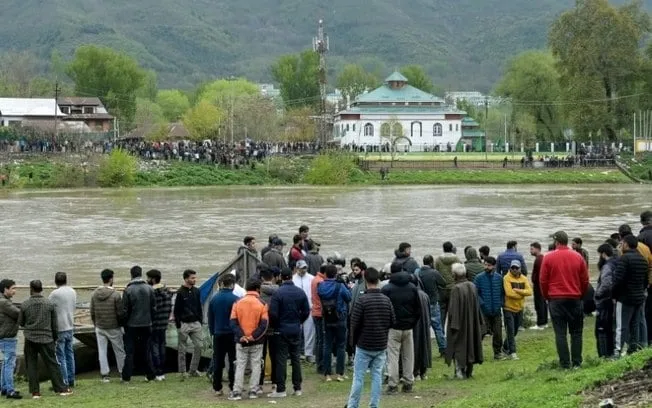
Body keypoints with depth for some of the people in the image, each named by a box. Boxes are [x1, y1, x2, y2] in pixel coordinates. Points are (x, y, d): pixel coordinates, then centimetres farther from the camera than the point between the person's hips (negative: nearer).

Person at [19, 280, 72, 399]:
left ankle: (35, 392, 5)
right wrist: (55, 338, 16)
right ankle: (61, 389, 8)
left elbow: (20, 322, 6)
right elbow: (54, 324, 3)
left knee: (31, 366, 7)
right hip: (46, 339, 0)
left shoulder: (24, 305, -5)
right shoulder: (50, 304, -3)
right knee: (52, 365, 6)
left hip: (30, 339, 0)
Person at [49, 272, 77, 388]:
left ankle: (64, 382, -1)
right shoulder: (73, 292, 5)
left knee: (60, 356, -1)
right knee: (69, 353, 15)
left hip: (59, 328, -7)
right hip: (70, 327, 7)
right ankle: (71, 380, 20)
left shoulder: (55, 294, -16)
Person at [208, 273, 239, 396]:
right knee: (233, 362, 3)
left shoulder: (214, 299, 1)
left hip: (218, 334, 3)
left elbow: (210, 318, 8)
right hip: (232, 334, -3)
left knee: (217, 362, 9)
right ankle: (233, 387, 2)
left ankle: (217, 388, 9)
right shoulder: (235, 299, -12)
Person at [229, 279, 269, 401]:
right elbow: (264, 324, -13)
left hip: (241, 341, 2)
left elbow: (233, 322, -5)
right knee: (256, 366, 8)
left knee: (240, 366, 6)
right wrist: (253, 336, -13)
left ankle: (236, 392, 1)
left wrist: (241, 336, -10)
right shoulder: (262, 304, -6)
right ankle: (253, 391, 8)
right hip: (257, 342, -1)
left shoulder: (237, 303, 0)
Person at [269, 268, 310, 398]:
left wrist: (275, 326, 3)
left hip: (282, 330, -4)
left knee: (281, 359, 0)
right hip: (296, 330, 4)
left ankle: (280, 390, -1)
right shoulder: (301, 292, 0)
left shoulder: (278, 293, -14)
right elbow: (306, 311, 2)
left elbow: (273, 313, -15)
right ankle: (297, 388, 14)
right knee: (296, 358, 11)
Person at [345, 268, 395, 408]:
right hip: (381, 346, 3)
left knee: (358, 377, 4)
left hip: (364, 346, -3)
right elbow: (392, 321, 4)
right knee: (377, 376, 8)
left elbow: (354, 323, -11)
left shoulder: (362, 300, -14)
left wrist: (354, 340, 5)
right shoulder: (386, 300, -2)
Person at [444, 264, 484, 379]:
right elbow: (477, 305, 9)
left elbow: (453, 309, -19)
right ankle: (469, 371, 20)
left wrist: (453, 325, -16)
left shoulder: (456, 288, -18)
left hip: (460, 322, -6)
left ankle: (460, 371, 1)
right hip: (471, 322, 6)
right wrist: (478, 321, 17)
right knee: (470, 343, 15)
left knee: (458, 346, 3)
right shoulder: (472, 286, 2)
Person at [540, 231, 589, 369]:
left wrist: (547, 296, 14)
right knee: (576, 332, 9)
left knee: (560, 333, 0)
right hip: (575, 299, 2)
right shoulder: (578, 257, 2)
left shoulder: (548, 258, -4)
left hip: (556, 299, -2)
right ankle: (576, 363, 6)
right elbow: (585, 280, 7)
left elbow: (543, 280, 0)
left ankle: (565, 363, -3)